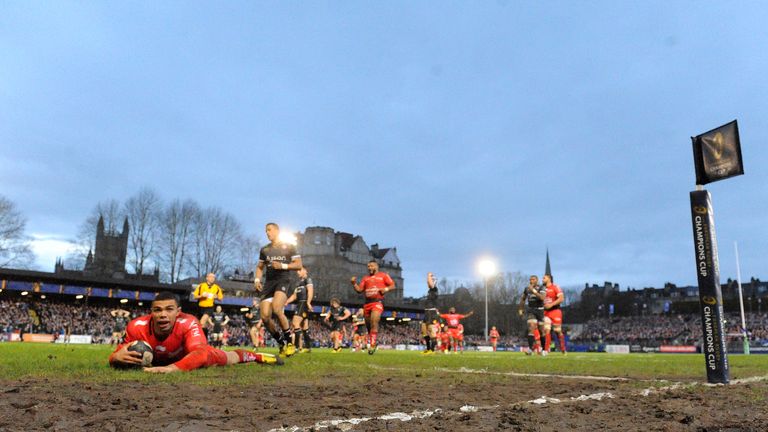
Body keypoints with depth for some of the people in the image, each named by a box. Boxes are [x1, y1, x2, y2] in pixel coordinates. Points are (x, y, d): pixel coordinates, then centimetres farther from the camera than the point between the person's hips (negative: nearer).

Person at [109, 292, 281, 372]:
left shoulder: (188, 324, -45)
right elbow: (121, 351, -26)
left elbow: (200, 354, -59)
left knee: (227, 358, 10)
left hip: (186, 355, -3)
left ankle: (256, 356, 45)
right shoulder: (137, 327, -38)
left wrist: (172, 368, -78)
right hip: (157, 360, 4)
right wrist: (117, 357, -53)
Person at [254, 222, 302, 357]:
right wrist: (257, 279, 6)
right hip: (268, 282, 5)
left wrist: (282, 266, -12)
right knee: (265, 316, -8)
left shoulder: (289, 247, 5)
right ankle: (282, 343, 11)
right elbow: (260, 267, 24)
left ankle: (290, 342, -13)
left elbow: (299, 265, 1)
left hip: (283, 280, -5)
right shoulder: (264, 250, 18)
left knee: (276, 309, -29)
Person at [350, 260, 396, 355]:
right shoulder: (366, 278, 21)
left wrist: (386, 289, -13)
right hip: (367, 303, 5)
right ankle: (372, 342, 25)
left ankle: (372, 344, -16)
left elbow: (392, 285, 6)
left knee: (374, 322, -20)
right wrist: (354, 283, 0)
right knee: (368, 324, 7)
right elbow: (359, 290, 16)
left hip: (377, 302, -5)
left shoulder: (383, 275, 9)